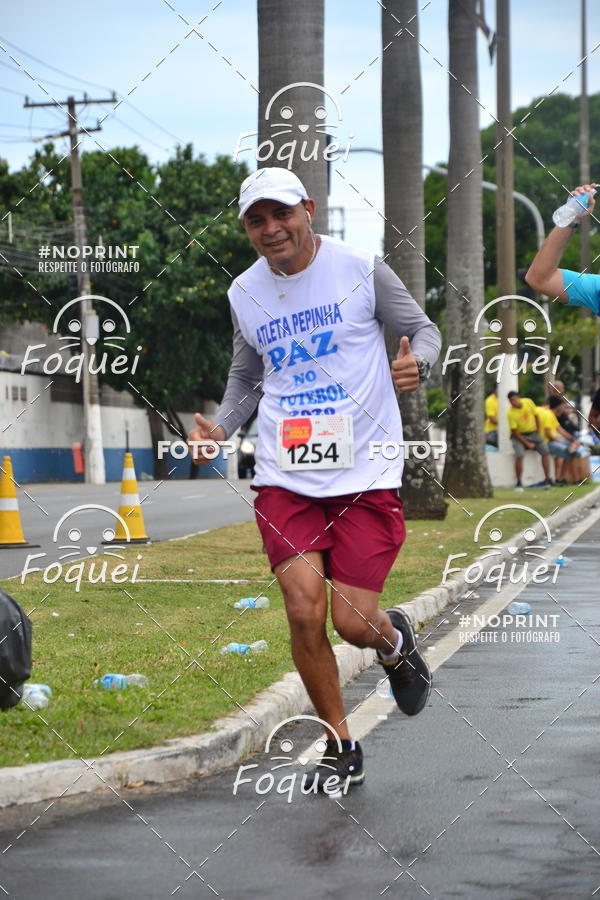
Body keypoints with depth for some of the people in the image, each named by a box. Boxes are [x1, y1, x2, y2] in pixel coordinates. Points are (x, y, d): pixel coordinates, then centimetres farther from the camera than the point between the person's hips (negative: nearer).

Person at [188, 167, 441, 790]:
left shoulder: (361, 269, -4)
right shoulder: (244, 293, 7)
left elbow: (423, 330, 6)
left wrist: (416, 362, -17)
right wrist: (220, 427, 4)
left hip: (365, 474, -2)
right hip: (285, 476, 3)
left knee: (354, 623, -7)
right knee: (304, 610, -11)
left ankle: (394, 641, 34)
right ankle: (341, 748, 10)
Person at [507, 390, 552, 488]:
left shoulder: (528, 402, -11)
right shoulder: (510, 413, -20)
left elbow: (536, 416, 4)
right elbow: (514, 432, -17)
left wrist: (537, 432, 3)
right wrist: (527, 444, -18)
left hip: (533, 433, 4)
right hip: (520, 436, -4)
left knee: (545, 451, -6)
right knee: (519, 455, -25)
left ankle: (547, 479, 1)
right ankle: (519, 483, -15)